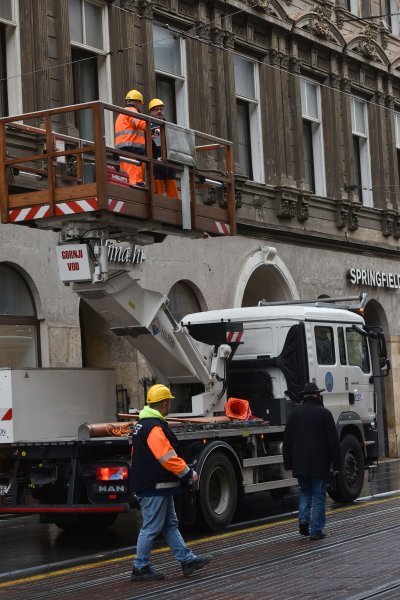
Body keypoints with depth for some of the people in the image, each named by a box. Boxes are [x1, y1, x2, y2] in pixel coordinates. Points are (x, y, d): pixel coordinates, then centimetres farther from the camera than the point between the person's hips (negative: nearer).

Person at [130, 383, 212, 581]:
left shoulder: (143, 425, 13)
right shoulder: (155, 428, -20)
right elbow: (167, 457, -24)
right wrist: (188, 473, -13)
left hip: (158, 486, 11)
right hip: (155, 488, -11)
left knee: (170, 525, 13)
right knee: (151, 528, -3)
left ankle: (187, 559, 19)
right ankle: (140, 568, 4)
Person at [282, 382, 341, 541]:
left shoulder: (295, 414, 7)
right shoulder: (323, 413, -5)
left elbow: (287, 441, 8)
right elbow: (333, 440, -8)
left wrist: (289, 464, 13)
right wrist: (336, 464, -3)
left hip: (300, 464, 4)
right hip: (320, 464, -4)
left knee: (305, 492, 19)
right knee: (318, 496, 2)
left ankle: (303, 519, -2)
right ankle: (316, 530, 1)